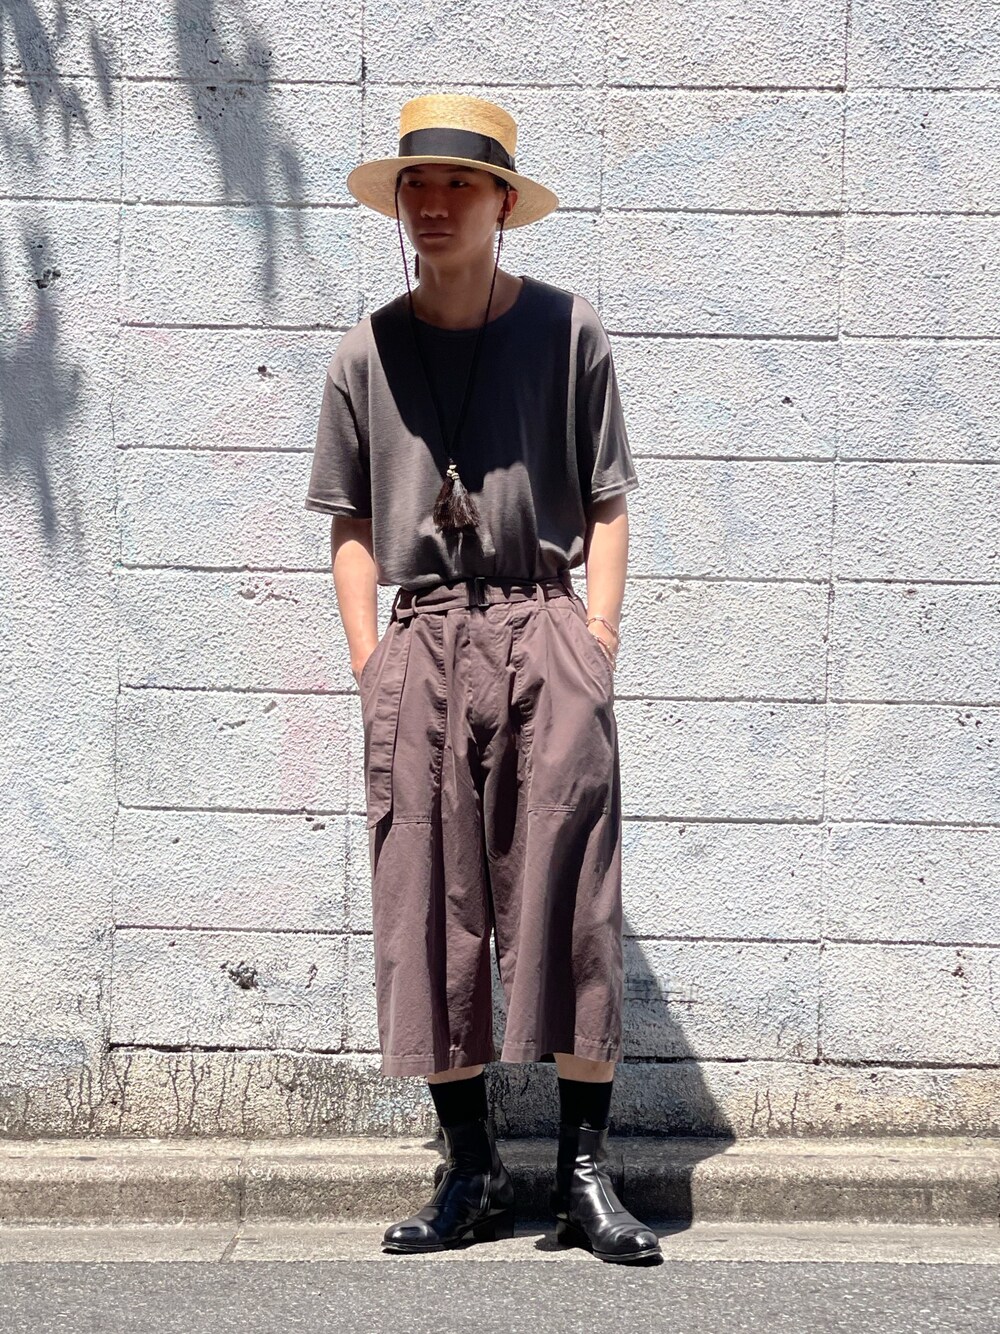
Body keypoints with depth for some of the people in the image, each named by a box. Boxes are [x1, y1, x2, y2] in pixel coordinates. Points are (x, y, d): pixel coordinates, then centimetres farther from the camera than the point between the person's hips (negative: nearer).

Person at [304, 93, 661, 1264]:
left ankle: (584, 1174, 6)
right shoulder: (368, 350, 10)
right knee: (427, 909, 2)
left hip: (544, 630, -2)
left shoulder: (566, 329, 6)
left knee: (569, 904, -4)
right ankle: (471, 1172, 13)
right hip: (420, 643, 2)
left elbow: (606, 505, 6)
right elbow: (353, 524, 13)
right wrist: (370, 664, 3)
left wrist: (595, 645, -3)